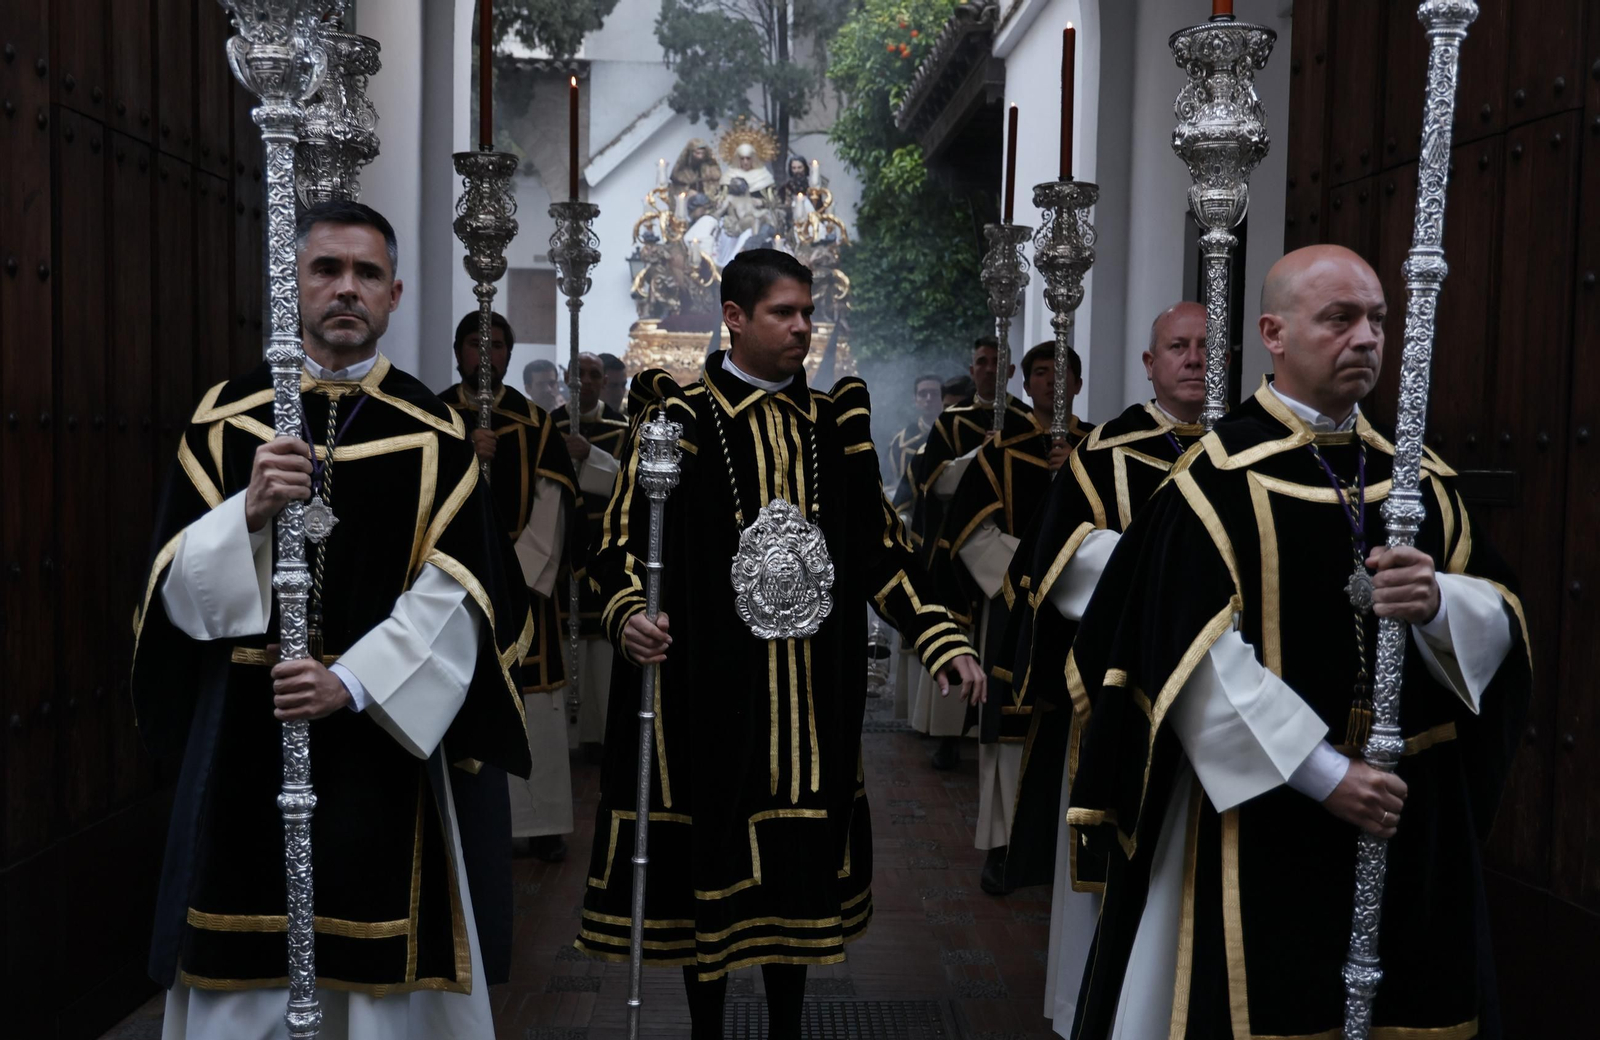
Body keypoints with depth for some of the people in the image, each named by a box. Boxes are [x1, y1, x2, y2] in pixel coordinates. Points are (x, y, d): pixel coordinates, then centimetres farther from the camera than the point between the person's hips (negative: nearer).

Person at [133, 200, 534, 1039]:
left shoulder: (433, 434, 2)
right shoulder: (226, 416, 5)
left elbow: (455, 593, -4)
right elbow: (176, 581, 1)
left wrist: (352, 682, -15)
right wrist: (249, 512, -17)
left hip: (382, 735, -1)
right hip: (242, 738, 1)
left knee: (377, 972, 5)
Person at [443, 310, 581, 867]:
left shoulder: (535, 424, 7)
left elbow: (551, 509, -1)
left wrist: (519, 576, -11)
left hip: (522, 582, 0)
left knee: (529, 704, 1)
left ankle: (539, 821, 10)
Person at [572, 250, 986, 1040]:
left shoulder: (835, 421, 8)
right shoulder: (680, 415, -4)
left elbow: (879, 546, 9)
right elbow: (626, 539, -8)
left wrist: (943, 641, 0)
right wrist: (628, 615, -29)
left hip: (812, 692, 4)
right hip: (708, 685, -3)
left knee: (800, 856, 10)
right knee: (711, 851, 6)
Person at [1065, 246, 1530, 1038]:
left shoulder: (1419, 476, 9)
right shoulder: (1221, 476, -9)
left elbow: (1501, 619, 6)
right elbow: (1194, 656, -16)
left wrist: (1436, 601, -17)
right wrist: (1322, 772, -18)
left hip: (1414, 814, 5)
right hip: (1264, 808, -5)